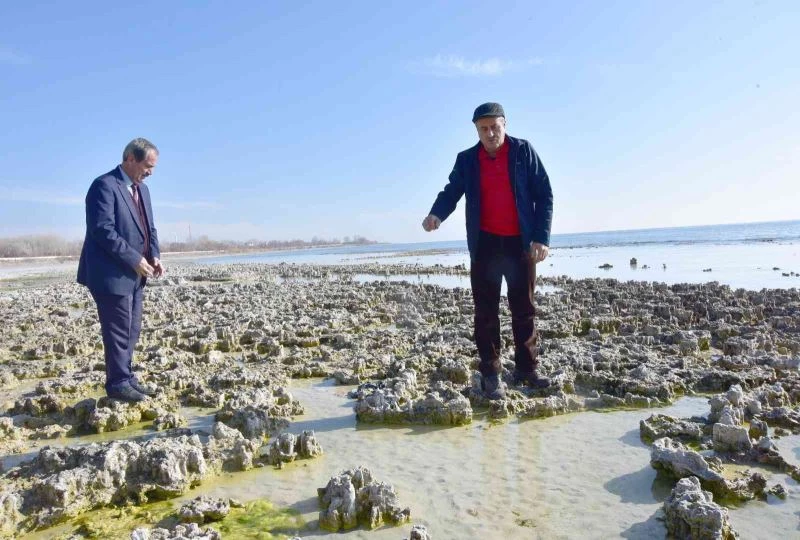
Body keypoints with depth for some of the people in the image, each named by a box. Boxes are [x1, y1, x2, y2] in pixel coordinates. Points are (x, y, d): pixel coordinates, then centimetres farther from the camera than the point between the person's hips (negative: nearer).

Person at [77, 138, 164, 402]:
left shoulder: (142, 189, 14)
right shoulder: (104, 186, -14)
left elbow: (149, 228, 17)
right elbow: (103, 230, -22)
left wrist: (154, 255, 0)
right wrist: (134, 259, -21)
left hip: (133, 275, 9)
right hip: (112, 274, -9)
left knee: (132, 330, 14)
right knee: (118, 331, -1)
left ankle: (126, 377, 26)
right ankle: (118, 383, 10)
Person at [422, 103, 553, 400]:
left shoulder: (524, 151, 1)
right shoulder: (466, 160, 5)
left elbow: (544, 193, -2)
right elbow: (452, 190, -3)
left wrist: (541, 236, -11)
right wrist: (436, 214, -26)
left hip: (521, 242, 0)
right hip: (485, 243, 1)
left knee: (524, 308, 8)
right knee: (486, 311, 1)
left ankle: (527, 369, 19)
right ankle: (491, 375, 8)